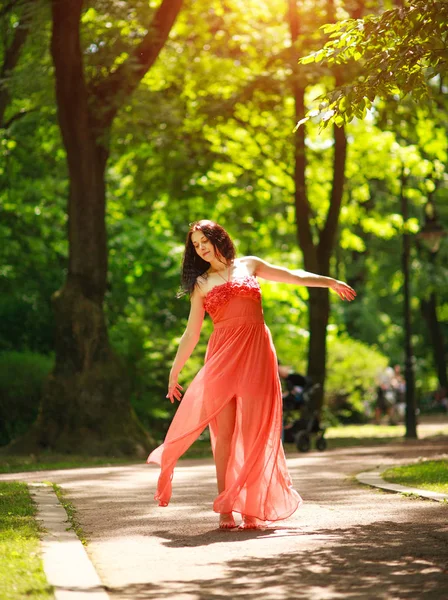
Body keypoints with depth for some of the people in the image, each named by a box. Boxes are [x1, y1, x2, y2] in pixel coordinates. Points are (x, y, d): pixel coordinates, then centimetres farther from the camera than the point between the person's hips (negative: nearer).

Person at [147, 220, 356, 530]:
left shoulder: (249, 265, 14)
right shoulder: (201, 284, 15)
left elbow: (294, 277, 23)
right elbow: (191, 333, 17)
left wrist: (332, 282, 26)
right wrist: (175, 372, 14)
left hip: (256, 353, 0)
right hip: (222, 354, 1)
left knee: (254, 429, -5)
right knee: (224, 431, -5)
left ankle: (253, 508, -3)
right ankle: (225, 508, -3)